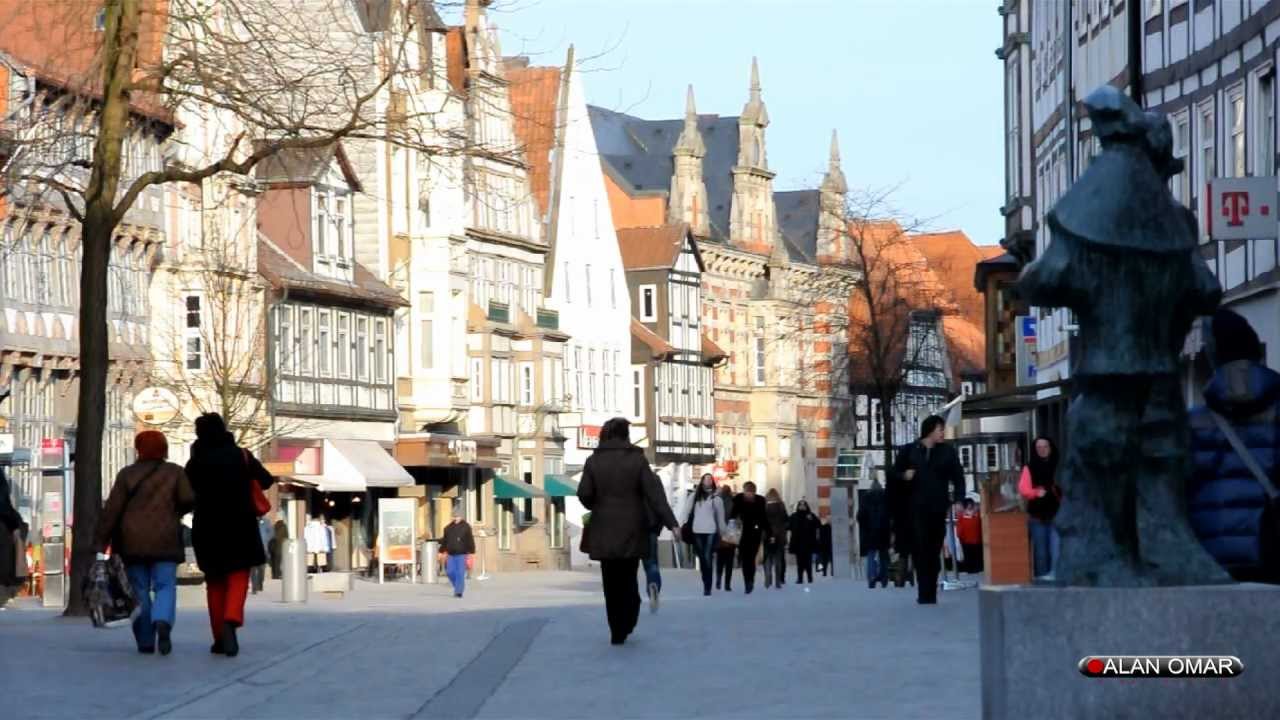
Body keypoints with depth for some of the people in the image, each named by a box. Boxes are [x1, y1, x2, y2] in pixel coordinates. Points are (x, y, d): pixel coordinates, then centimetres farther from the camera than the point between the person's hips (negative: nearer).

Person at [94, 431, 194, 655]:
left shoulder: (127, 474, 1)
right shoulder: (174, 472, 3)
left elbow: (112, 509, -3)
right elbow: (188, 500, -6)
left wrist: (101, 542, -3)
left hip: (133, 542, 0)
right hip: (165, 540, 0)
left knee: (139, 590, 7)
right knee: (165, 586, 1)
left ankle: (145, 641, 3)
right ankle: (163, 622, -28)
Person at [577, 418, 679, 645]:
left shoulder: (594, 461, -1)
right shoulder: (637, 459, -4)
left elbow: (584, 494, -5)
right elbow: (654, 494, -10)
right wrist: (671, 523, -13)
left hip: (605, 531, 1)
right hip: (632, 530, 0)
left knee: (611, 583, 6)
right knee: (628, 579, 11)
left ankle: (617, 631, 2)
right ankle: (624, 627, 4)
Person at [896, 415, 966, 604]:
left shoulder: (948, 451, 7)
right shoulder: (910, 451, 6)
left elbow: (958, 476, 4)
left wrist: (958, 499, -9)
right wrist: (904, 475, -8)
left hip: (938, 508, 1)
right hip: (916, 507, -1)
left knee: (934, 550, 2)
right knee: (920, 549, -9)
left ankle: (930, 593, 7)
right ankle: (925, 593, -10)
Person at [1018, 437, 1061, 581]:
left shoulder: (1058, 466, 9)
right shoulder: (1029, 468, 7)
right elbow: (1023, 489, -2)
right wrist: (1036, 492, -19)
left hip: (1055, 513, 0)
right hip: (1037, 513, 0)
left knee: (1056, 545, -9)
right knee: (1040, 545, -1)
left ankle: (1056, 573, -7)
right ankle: (1042, 574, 2)